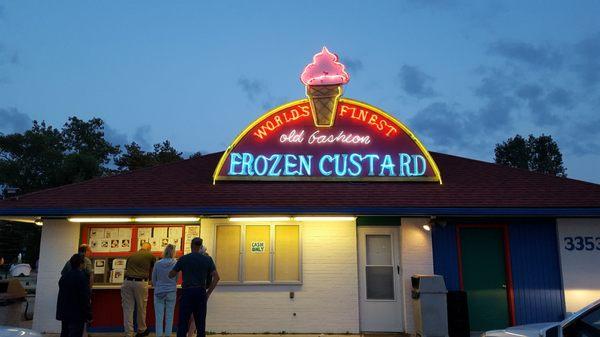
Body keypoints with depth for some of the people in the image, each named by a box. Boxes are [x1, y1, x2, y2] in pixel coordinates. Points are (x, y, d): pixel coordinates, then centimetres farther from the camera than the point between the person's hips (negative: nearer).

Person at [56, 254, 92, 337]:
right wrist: (88, 315, -13)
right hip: (77, 314, -8)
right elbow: (85, 298, -19)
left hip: (64, 313, 8)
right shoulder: (82, 277, -17)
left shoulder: (64, 276, 9)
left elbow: (61, 296, 17)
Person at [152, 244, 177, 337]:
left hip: (159, 293, 0)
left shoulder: (157, 264, -7)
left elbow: (153, 280, 5)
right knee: (169, 317, 10)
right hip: (171, 292, 0)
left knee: (159, 317, 7)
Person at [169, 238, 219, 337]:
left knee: (183, 323, 3)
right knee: (200, 324, 8)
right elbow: (216, 277, -2)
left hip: (187, 292, -1)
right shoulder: (207, 259, 3)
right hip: (201, 293, 2)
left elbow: (171, 275, 5)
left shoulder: (183, 259, 0)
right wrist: (208, 293, 5)